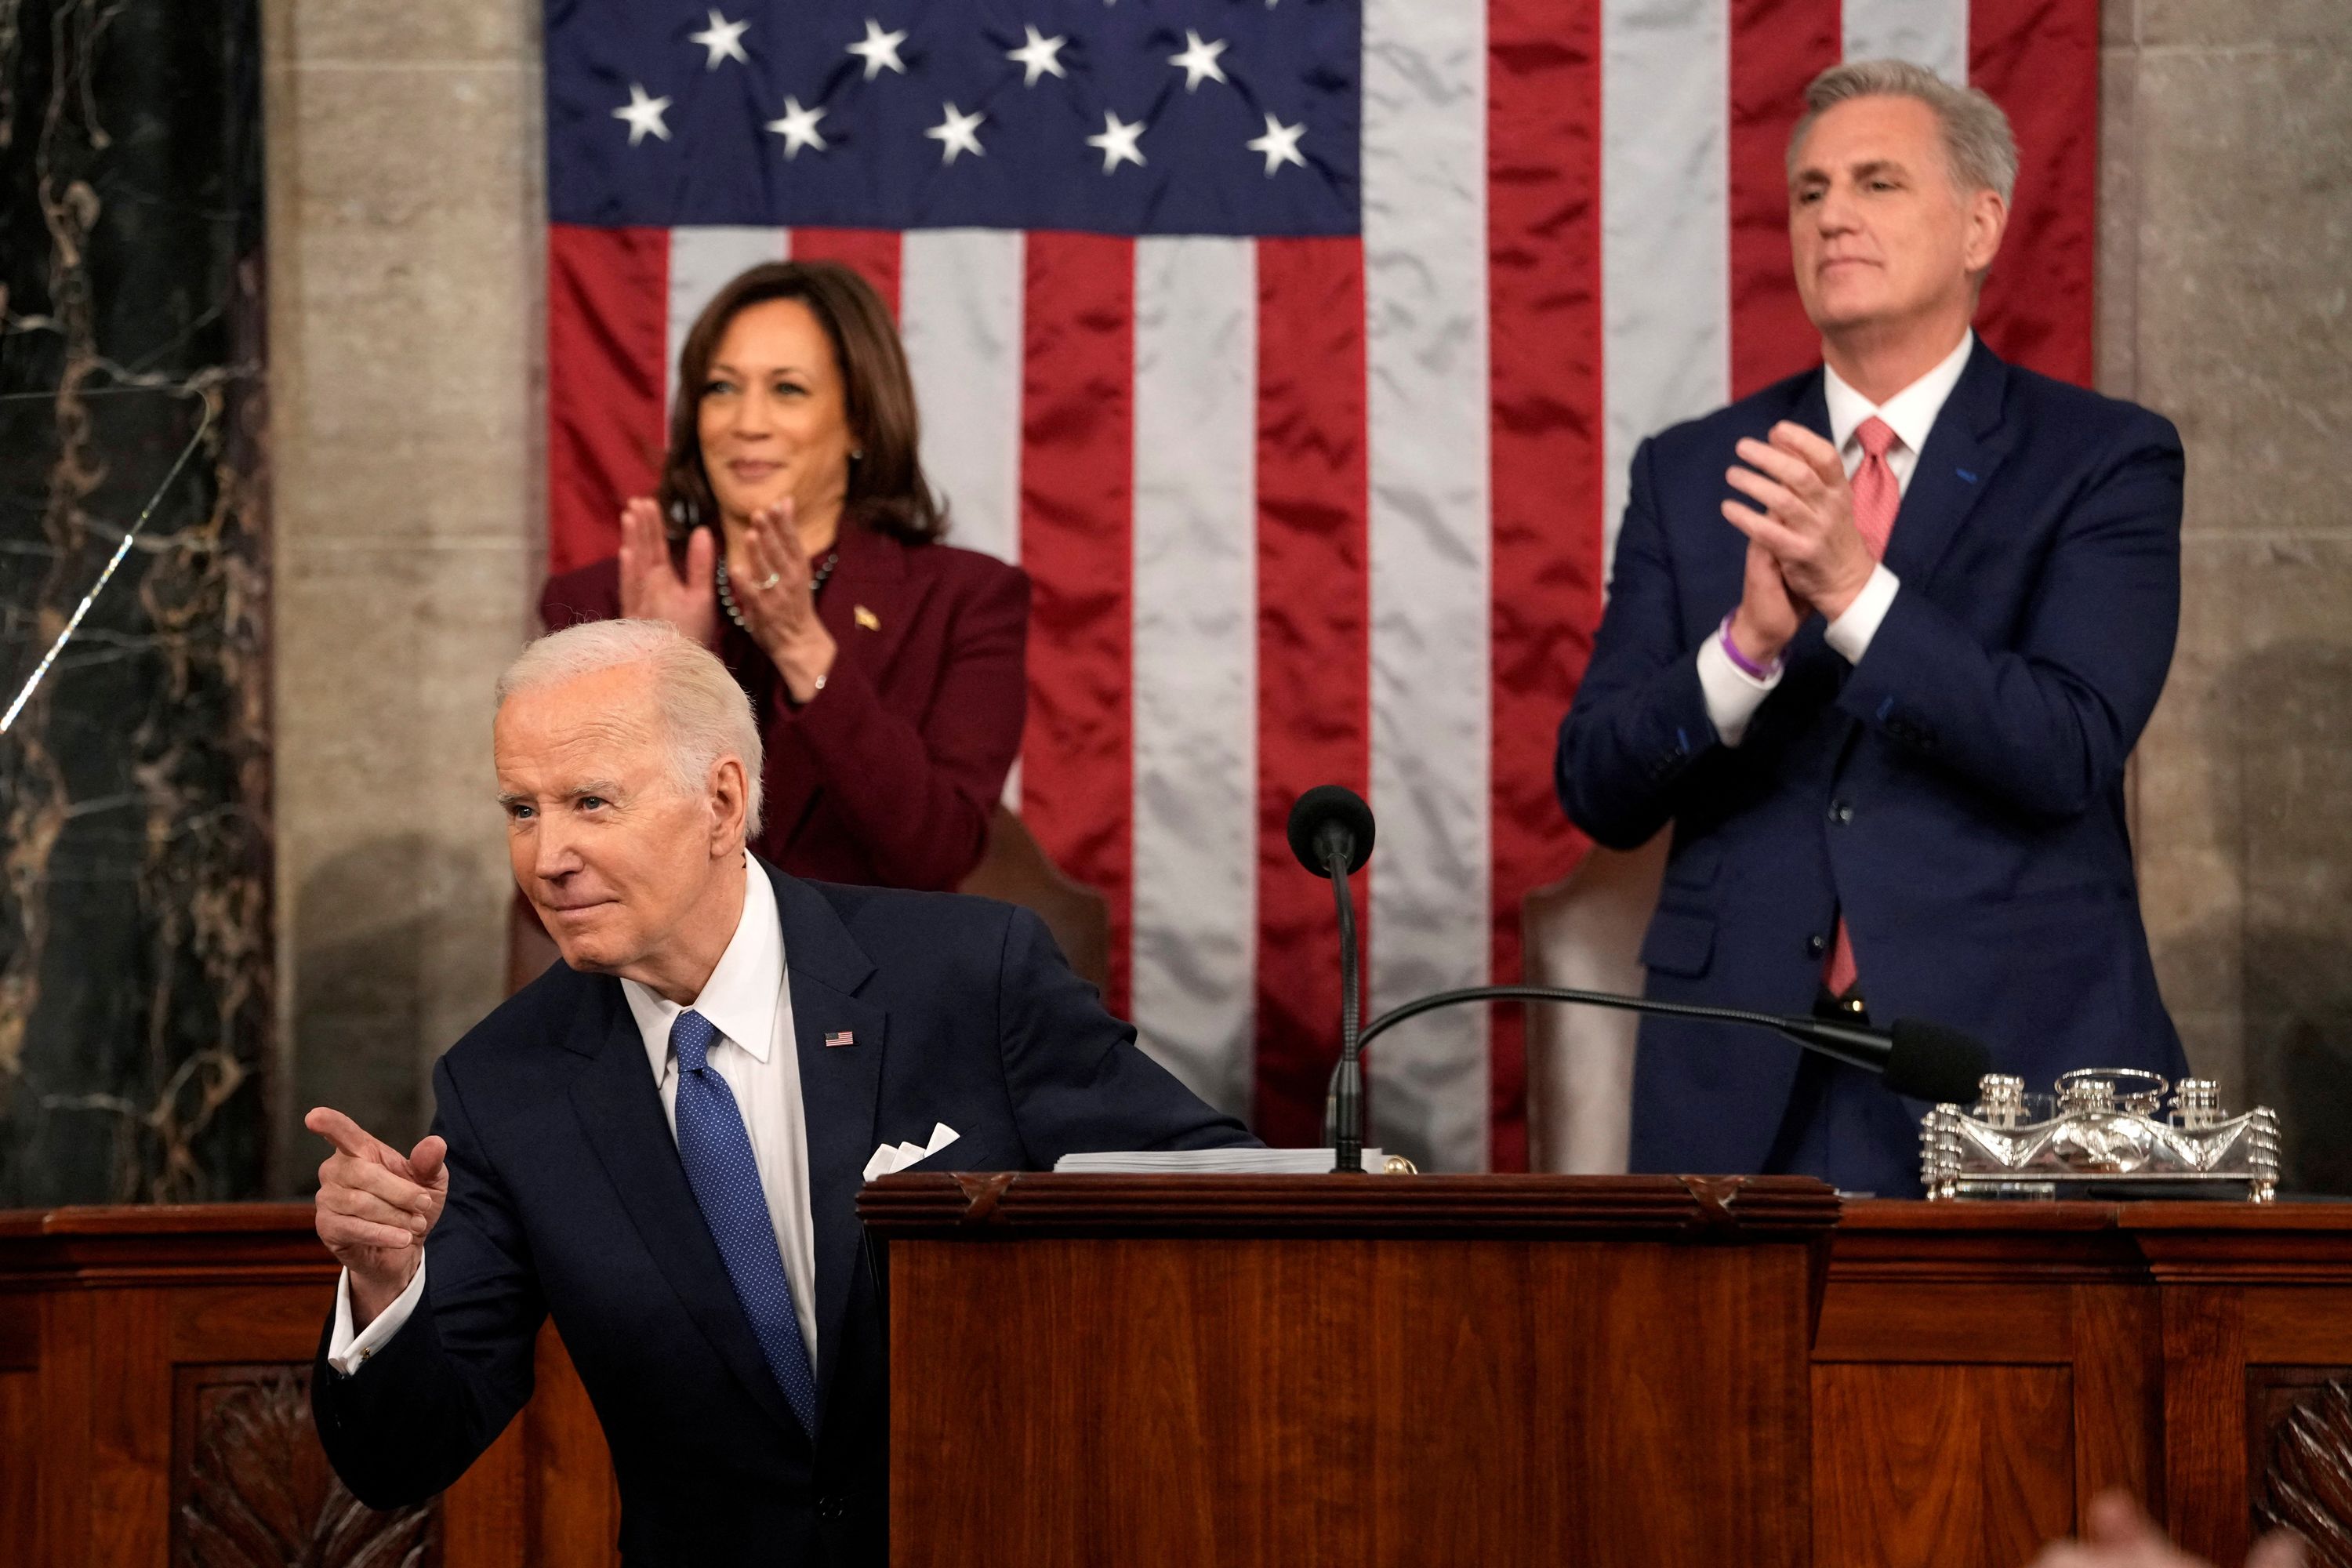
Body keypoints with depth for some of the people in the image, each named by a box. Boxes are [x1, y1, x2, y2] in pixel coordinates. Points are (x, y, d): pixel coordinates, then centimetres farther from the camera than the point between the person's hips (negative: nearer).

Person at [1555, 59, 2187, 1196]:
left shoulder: (2103, 461, 0)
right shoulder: (1690, 475, 9)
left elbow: (2071, 752, -13)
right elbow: (1599, 790, 2)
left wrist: (1856, 590, -25)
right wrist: (1748, 642, -17)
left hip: (2013, 1062, -2)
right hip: (1747, 1087, 2)